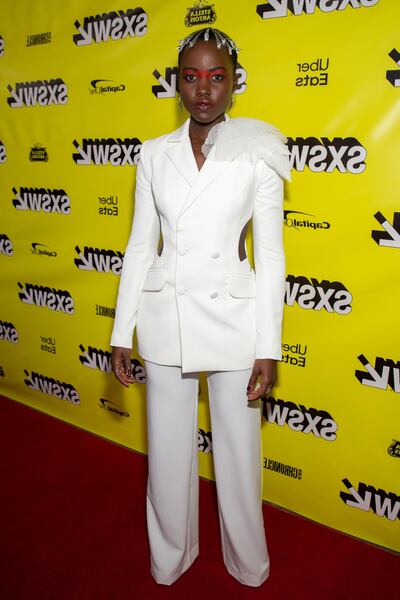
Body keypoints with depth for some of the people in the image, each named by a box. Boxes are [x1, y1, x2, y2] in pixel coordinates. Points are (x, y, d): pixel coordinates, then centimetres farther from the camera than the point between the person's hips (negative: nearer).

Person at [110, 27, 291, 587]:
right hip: (165, 318, 2)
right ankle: (171, 558, 42)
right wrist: (121, 332, 5)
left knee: (238, 452, 12)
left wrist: (268, 347, -6)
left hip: (233, 317, -2)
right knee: (169, 450, 15)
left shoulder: (259, 154, -4)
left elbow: (270, 255, -4)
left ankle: (248, 564, 40)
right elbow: (141, 246, 5)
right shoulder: (154, 153, 3)